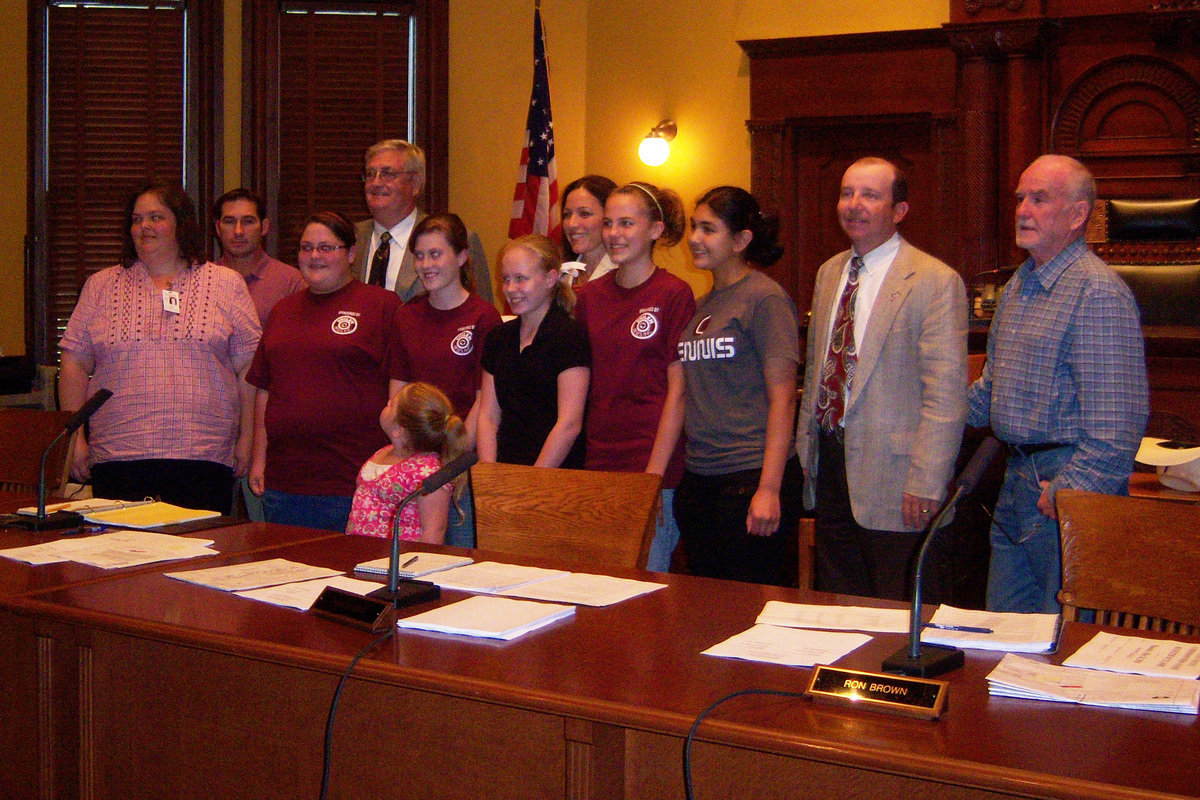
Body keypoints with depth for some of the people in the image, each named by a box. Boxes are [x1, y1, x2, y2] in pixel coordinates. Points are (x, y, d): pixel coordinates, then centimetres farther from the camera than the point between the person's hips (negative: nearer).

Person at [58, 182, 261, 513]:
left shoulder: (226, 285, 8)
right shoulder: (102, 286, 13)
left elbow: (248, 368, 6)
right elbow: (75, 365, 10)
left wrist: (246, 438, 1)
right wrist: (75, 437, 3)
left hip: (204, 459, -1)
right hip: (118, 458, 1)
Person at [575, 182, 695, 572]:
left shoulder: (674, 294, -6)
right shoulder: (590, 295, 10)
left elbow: (677, 390, -8)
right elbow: (581, 386, 14)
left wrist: (653, 474, -13)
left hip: (653, 469, -5)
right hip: (596, 466, 5)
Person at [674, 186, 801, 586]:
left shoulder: (764, 298, -8)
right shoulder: (701, 306, 14)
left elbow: (782, 399, -13)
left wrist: (769, 489, -18)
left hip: (750, 477, -7)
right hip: (699, 478, 7)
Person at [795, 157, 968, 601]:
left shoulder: (936, 282, -11)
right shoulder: (829, 273, 12)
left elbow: (946, 394, -15)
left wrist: (925, 485, -19)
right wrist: (804, 449, 15)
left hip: (891, 478, -7)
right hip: (829, 464, 7)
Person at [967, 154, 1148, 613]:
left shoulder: (1098, 292, -16)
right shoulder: (1019, 285, 15)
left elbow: (1116, 423, -21)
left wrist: (1067, 493, -21)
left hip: (1070, 488, -9)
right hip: (1017, 480, 9)